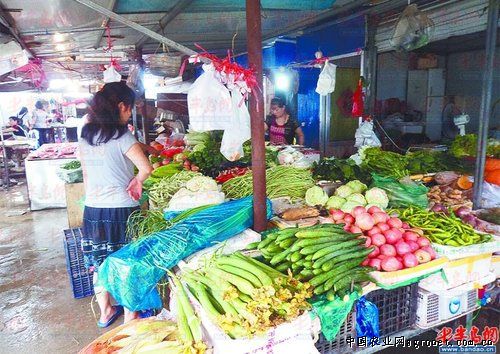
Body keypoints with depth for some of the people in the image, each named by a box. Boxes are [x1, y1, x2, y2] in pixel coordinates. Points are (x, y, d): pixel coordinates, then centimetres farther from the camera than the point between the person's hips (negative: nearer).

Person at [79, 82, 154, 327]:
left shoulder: (85, 135, 7)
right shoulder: (121, 136, -13)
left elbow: (85, 174, 13)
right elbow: (146, 168, -22)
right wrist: (137, 181, -3)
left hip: (92, 209, 7)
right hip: (121, 210, -6)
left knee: (99, 262, 17)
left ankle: (105, 312, 34)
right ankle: (130, 316, 21)